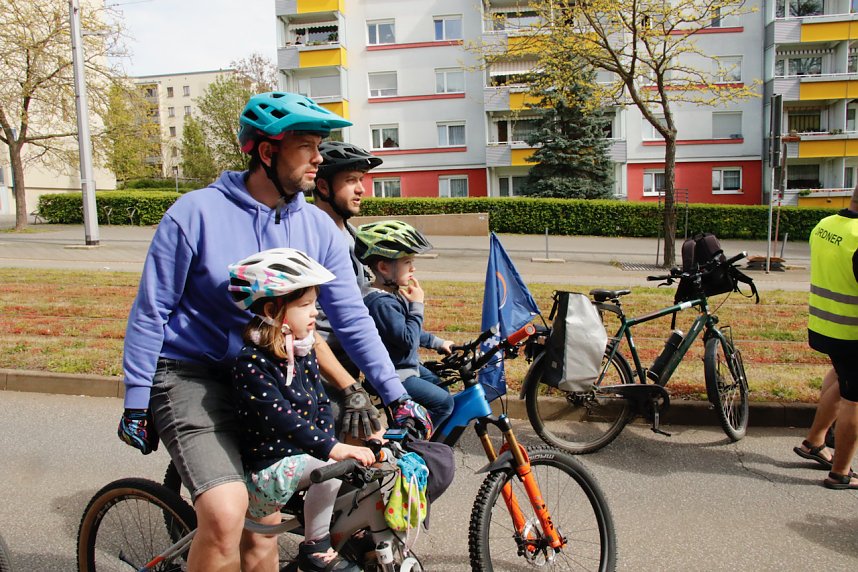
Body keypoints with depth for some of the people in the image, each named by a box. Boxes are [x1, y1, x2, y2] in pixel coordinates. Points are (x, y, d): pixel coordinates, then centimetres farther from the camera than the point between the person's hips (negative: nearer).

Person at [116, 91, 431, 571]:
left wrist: (398, 396, -5)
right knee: (226, 513, -23)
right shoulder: (197, 213, -14)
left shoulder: (318, 229, -2)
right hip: (190, 378, -4)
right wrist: (137, 404, -7)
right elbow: (151, 312, -8)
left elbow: (352, 318, 0)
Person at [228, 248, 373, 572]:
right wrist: (331, 448, -34)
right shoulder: (252, 362, -20)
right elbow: (280, 417, -29)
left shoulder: (303, 352, 6)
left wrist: (330, 440, -10)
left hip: (306, 454, 8)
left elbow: (321, 402, 7)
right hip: (270, 466, -8)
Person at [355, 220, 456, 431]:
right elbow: (408, 341, -29)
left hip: (408, 365, 11)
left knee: (441, 389, 22)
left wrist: (437, 343, 20)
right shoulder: (381, 302, -27)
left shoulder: (394, 293, 7)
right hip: (393, 377, -11)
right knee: (443, 402, -11)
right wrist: (417, 305, -21)